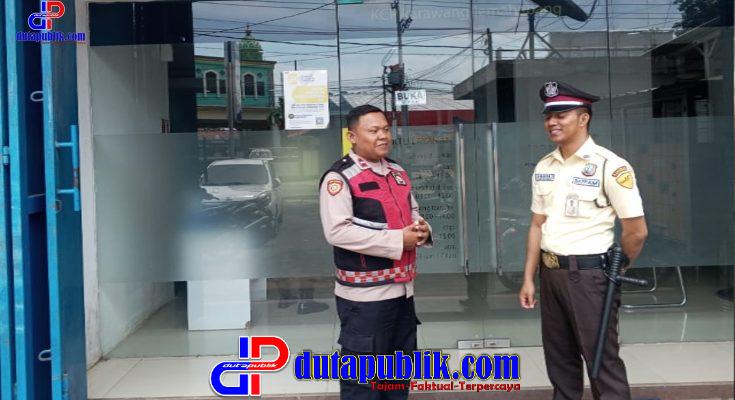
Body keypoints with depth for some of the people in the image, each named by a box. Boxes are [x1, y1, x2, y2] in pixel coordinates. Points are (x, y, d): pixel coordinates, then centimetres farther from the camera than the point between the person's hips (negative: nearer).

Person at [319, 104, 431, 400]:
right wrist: (397, 240, -22)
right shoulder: (340, 177, -14)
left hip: (402, 288, 8)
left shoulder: (398, 172, 12)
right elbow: (337, 231, -23)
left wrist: (422, 229, -2)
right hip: (364, 295, -8)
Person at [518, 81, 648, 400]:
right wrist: (528, 278, 9)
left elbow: (637, 232, -11)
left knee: (603, 360, 1)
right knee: (559, 358, 16)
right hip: (549, 272, 6)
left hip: (589, 274, -6)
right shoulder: (543, 168, 7)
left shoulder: (610, 166, -12)